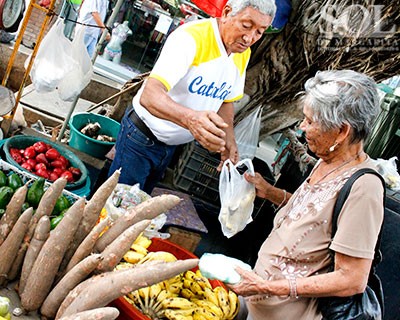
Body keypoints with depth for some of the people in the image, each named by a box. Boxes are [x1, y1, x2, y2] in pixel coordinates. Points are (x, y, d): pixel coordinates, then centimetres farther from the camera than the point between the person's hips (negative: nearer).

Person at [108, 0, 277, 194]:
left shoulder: (243, 54, -3)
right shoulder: (192, 36, -28)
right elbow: (149, 95, -40)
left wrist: (228, 139, -3)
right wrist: (190, 118, -59)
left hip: (171, 145, 7)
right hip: (142, 137, -7)